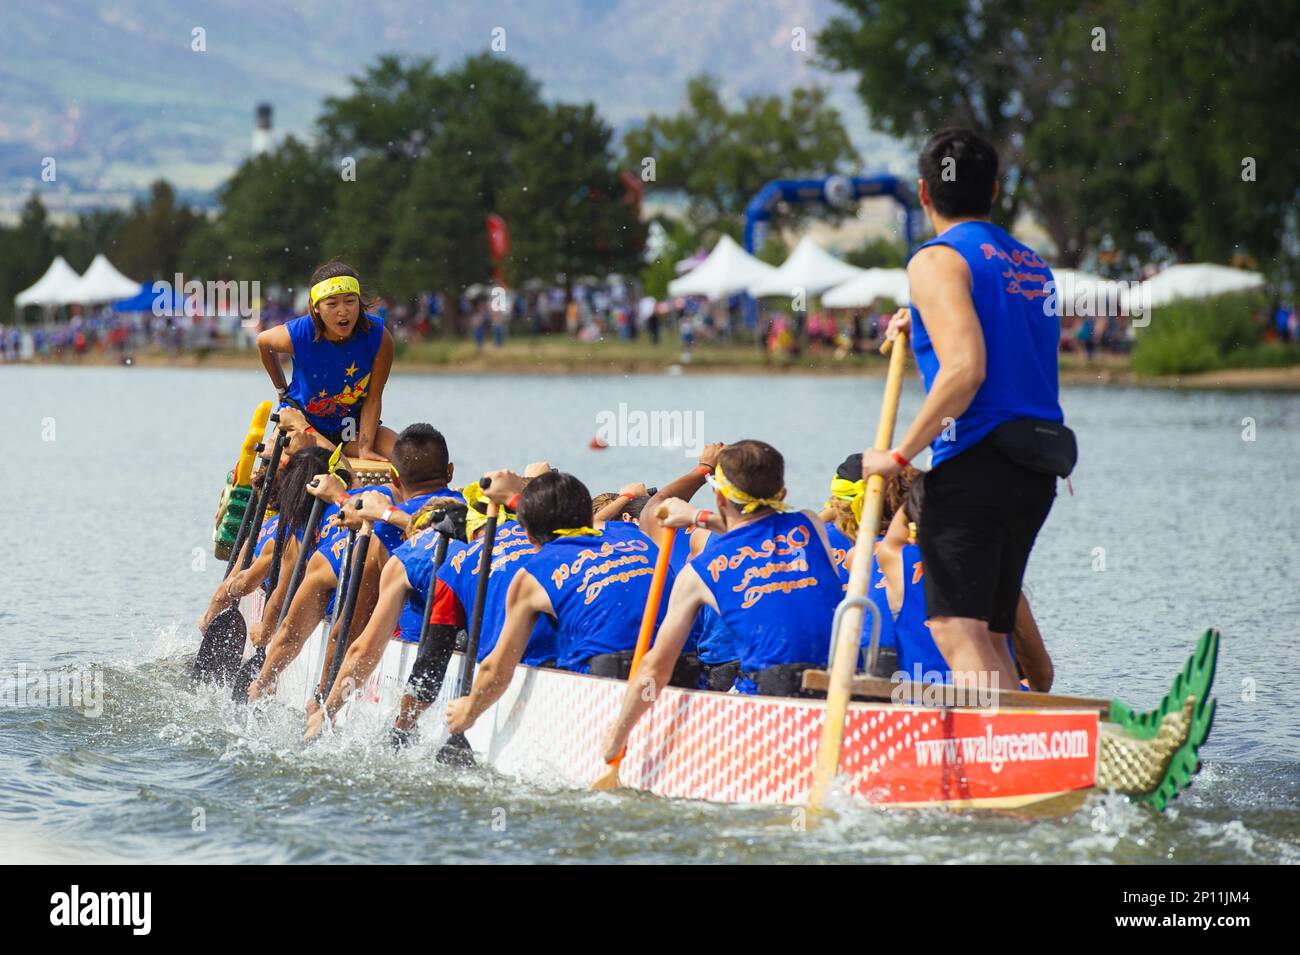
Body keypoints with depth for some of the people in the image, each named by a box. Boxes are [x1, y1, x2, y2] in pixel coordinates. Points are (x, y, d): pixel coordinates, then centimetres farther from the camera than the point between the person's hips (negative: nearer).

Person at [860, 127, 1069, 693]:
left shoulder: (937, 260, -6)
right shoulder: (1032, 263, 19)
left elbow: (965, 370, -18)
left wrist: (901, 454, -13)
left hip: (973, 464, -8)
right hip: (1037, 473, 8)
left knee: (958, 634, -14)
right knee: (989, 639, 14)